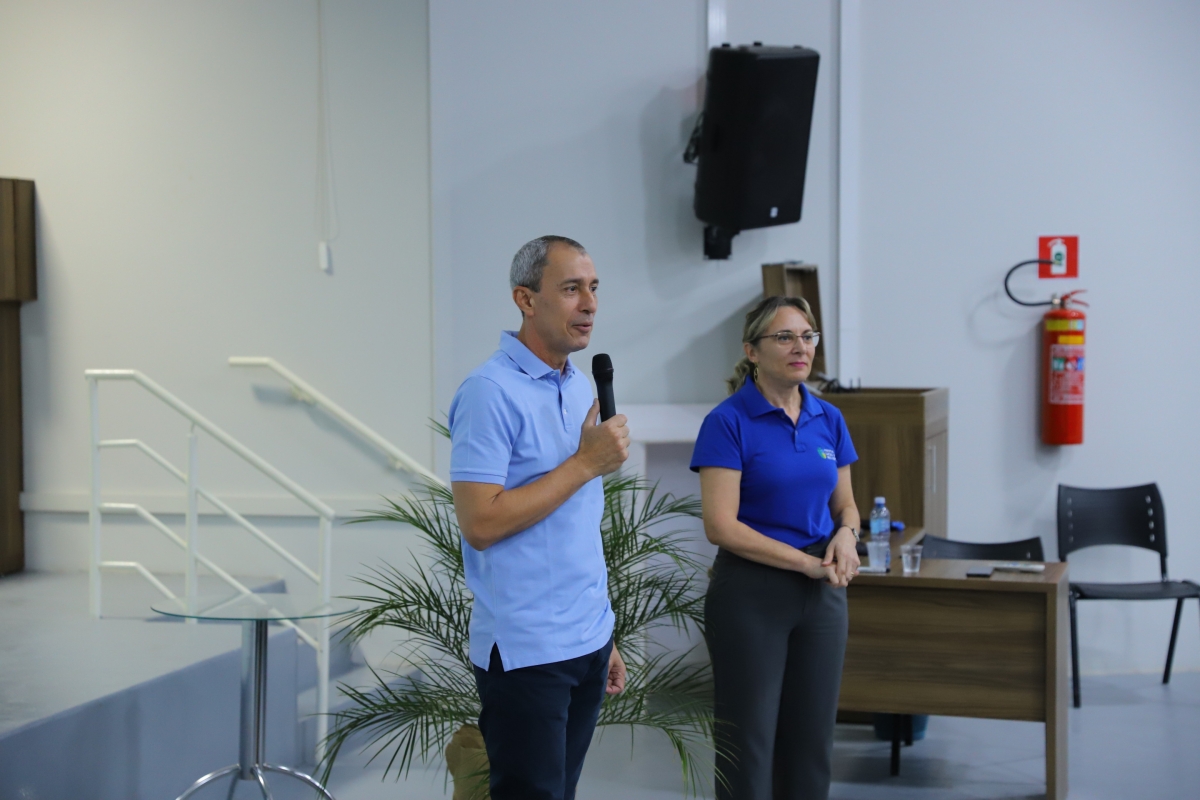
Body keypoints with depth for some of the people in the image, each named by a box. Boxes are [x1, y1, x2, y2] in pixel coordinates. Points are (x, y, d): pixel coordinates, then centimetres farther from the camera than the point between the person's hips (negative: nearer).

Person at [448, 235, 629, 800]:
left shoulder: (581, 387, 12)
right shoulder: (491, 392, -14)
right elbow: (481, 523, -21)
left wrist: (603, 637, 18)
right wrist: (586, 463, -17)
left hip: (589, 641, 8)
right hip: (527, 650, -8)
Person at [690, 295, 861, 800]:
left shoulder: (829, 420, 7)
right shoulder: (728, 422, -11)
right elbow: (721, 526, -17)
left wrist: (845, 535, -9)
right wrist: (808, 561, -18)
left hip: (822, 594, 6)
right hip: (751, 593, -6)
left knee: (811, 738, 11)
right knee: (748, 739, 2)